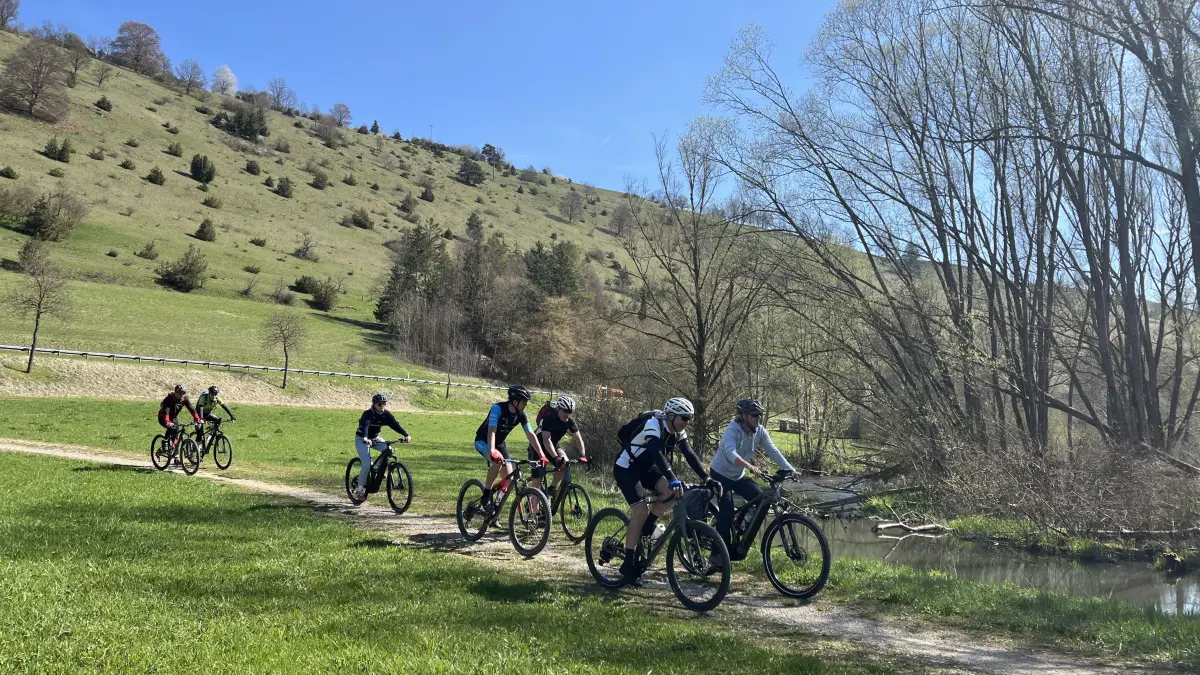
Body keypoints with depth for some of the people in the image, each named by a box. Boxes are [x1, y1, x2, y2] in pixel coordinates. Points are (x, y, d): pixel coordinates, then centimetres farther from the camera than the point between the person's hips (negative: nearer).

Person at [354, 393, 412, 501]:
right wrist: (365, 438, -62)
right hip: (362, 439, -5)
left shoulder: (386, 414, -11)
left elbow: (395, 425, -20)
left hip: (375, 438, 5)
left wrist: (406, 435, -34)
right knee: (366, 465, -17)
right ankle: (359, 490, -3)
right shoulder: (368, 413, -26)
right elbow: (365, 425, -42)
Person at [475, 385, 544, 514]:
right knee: (498, 460, -36)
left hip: (499, 443, 6)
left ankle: (495, 508, 12)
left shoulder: (521, 415, -13)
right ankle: (486, 496, -21)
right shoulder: (498, 408, -30)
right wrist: (492, 452, -53)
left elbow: (531, 435, -11)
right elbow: (492, 431, -39)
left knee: (509, 477, -6)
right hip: (483, 441, -6)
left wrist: (542, 455, -20)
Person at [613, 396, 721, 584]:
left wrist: (708, 479, -23)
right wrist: (673, 479, -56)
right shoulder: (654, 425, -29)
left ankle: (646, 529, 2)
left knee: (671, 491, -18)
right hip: (625, 468, -7)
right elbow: (657, 453, -44)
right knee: (640, 512, -18)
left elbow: (690, 456, -10)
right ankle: (628, 565, -7)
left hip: (645, 467, 8)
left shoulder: (678, 432, -5)